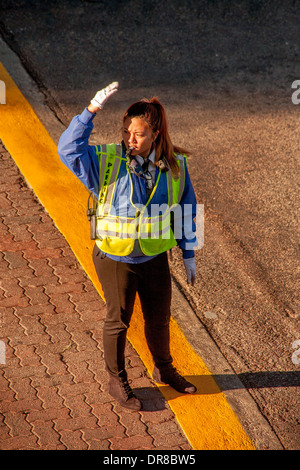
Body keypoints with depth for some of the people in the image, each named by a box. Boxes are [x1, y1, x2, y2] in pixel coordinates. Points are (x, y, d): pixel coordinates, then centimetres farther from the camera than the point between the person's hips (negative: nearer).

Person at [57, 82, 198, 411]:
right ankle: (117, 382, 34)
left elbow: (185, 211, 3)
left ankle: (164, 370, 46)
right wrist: (92, 110, -37)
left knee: (159, 317, 21)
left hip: (154, 258, 3)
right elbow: (68, 149, -28)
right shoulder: (107, 161, -15)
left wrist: (189, 255, 7)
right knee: (118, 321, 13)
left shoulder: (175, 166, -8)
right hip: (115, 258, -3)